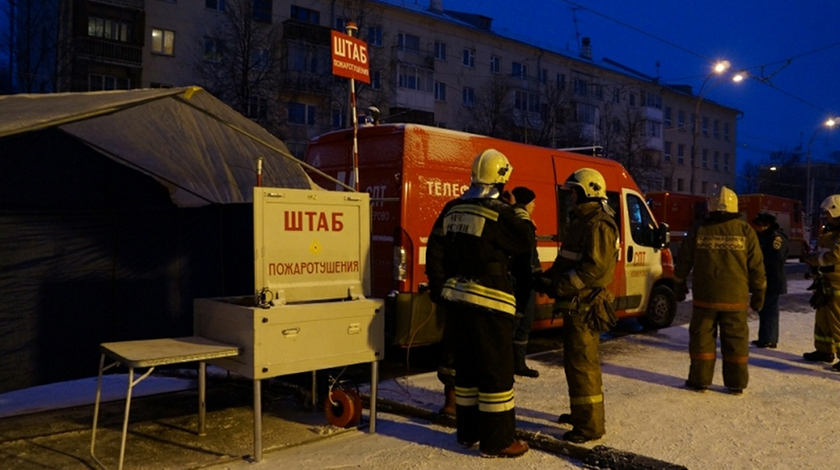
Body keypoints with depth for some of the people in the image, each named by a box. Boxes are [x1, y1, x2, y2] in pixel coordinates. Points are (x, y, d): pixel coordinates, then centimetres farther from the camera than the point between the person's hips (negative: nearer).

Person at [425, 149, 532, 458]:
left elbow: (434, 252, 8)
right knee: (497, 370, 1)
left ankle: (468, 433, 28)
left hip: (457, 299, 8)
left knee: (468, 366, 17)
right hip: (488, 302, -8)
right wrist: (518, 217, 11)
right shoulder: (498, 213, -14)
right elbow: (525, 242, -4)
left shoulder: (452, 210, 8)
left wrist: (439, 288, 14)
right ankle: (497, 442, 8)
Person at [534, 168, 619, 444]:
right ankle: (582, 412, 33)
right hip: (575, 304, 11)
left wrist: (559, 286, -23)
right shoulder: (581, 222, 18)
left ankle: (590, 425, 3)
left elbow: (595, 268, -25)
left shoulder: (599, 225, -16)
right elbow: (566, 260, 21)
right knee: (576, 359, 19)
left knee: (581, 362, -6)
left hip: (585, 306, -11)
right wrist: (548, 278, 6)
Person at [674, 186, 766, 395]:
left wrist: (680, 284, 19)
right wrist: (758, 292, 12)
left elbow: (683, 262, 6)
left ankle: (700, 380, 12)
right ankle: (736, 383, 15)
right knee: (736, 340, 9)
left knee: (702, 337, 8)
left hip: (704, 297, 0)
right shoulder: (745, 231, -2)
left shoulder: (698, 230, 0)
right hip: (735, 299, 0)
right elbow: (756, 266, 2)